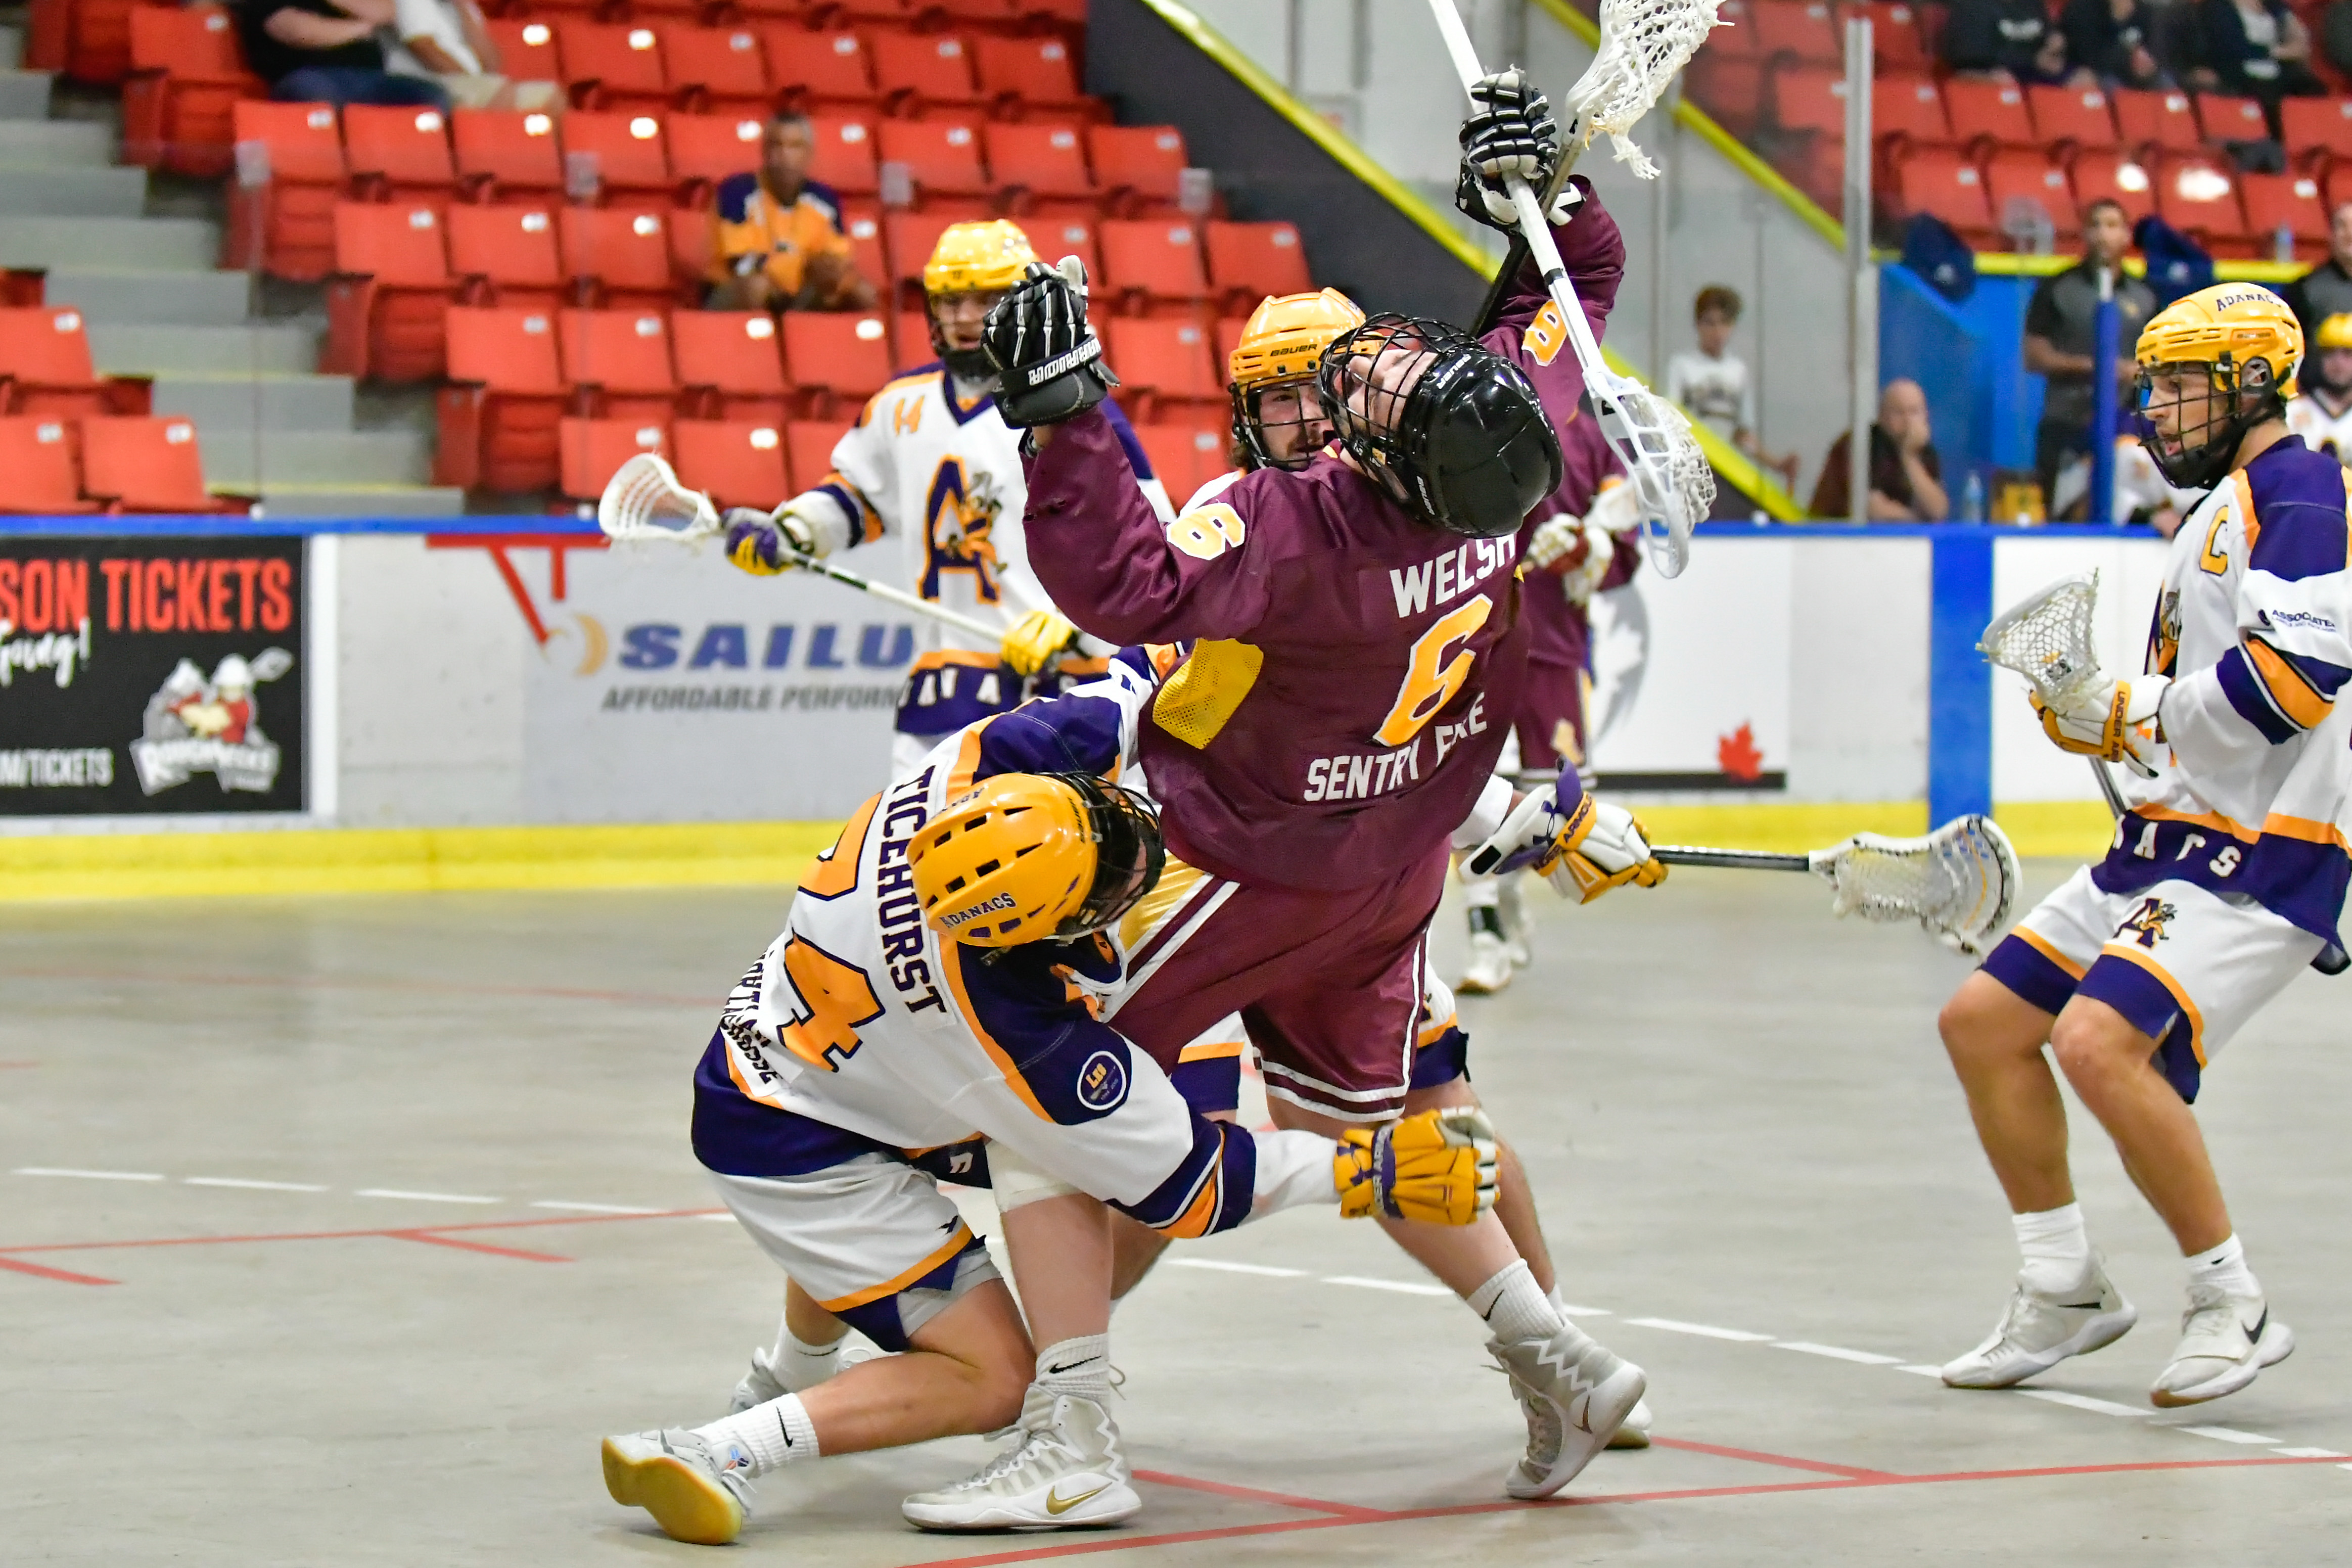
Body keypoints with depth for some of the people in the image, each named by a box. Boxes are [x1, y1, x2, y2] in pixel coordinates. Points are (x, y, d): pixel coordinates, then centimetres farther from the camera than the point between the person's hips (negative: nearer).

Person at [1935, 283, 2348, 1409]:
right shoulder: (2217, 514, 21)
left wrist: (2151, 713, -15)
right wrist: (2081, 709, 4)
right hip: (2165, 848, 11)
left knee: (2100, 1042, -26)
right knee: (1983, 1020, 10)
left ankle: (2233, 1308, -12)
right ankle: (2066, 1293, 19)